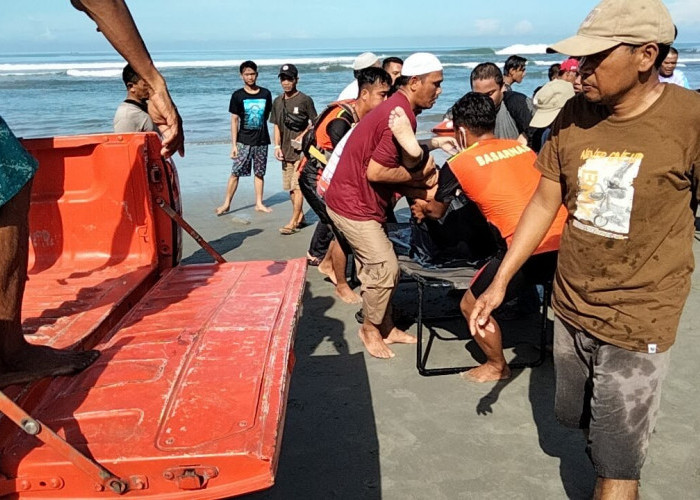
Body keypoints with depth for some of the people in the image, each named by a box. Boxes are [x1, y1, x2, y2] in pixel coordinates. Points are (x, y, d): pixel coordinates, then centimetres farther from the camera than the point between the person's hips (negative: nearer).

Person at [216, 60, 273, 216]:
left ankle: (259, 204, 18)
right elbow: (234, 120, -3)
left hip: (262, 140, 2)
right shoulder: (238, 96, -3)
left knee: (259, 173, 9)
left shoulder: (265, 94, 4)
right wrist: (234, 145, -7)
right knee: (235, 172, -3)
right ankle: (226, 204, 4)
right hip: (244, 141, -2)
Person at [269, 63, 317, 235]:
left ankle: (293, 222, -5)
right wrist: (277, 146, 6)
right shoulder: (277, 101, 12)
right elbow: (277, 126, 17)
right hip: (285, 151, 7)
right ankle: (300, 216, 27)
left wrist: (302, 137, -16)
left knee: (297, 186, -9)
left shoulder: (305, 100, -6)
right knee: (290, 187, 12)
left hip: (301, 150, -6)